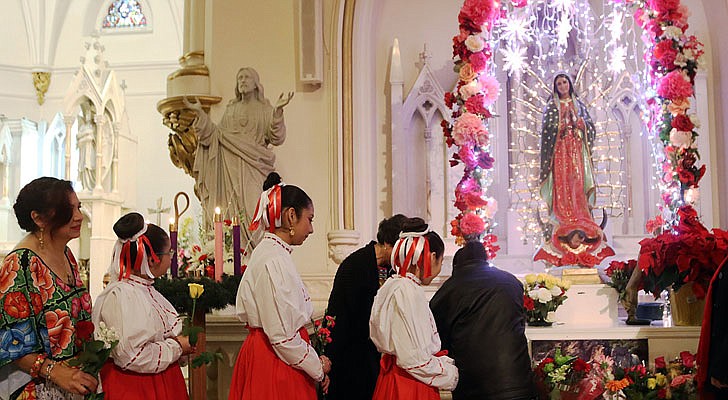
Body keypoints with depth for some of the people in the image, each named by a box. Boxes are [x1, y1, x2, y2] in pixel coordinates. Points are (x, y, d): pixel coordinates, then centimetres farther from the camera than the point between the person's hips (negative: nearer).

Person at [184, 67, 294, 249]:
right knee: (232, 213, -5)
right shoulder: (230, 110, 20)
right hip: (231, 170, 3)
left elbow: (277, 138, -3)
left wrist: (278, 111, -17)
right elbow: (216, 135, 11)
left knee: (252, 211, -14)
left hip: (253, 170, -3)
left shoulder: (265, 110, 9)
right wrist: (200, 113, 3)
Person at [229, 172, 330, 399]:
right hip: (276, 364, -10)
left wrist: (316, 364, 7)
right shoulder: (274, 261, -18)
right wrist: (318, 370, -9)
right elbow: (283, 336, -22)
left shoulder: (267, 253, 12)